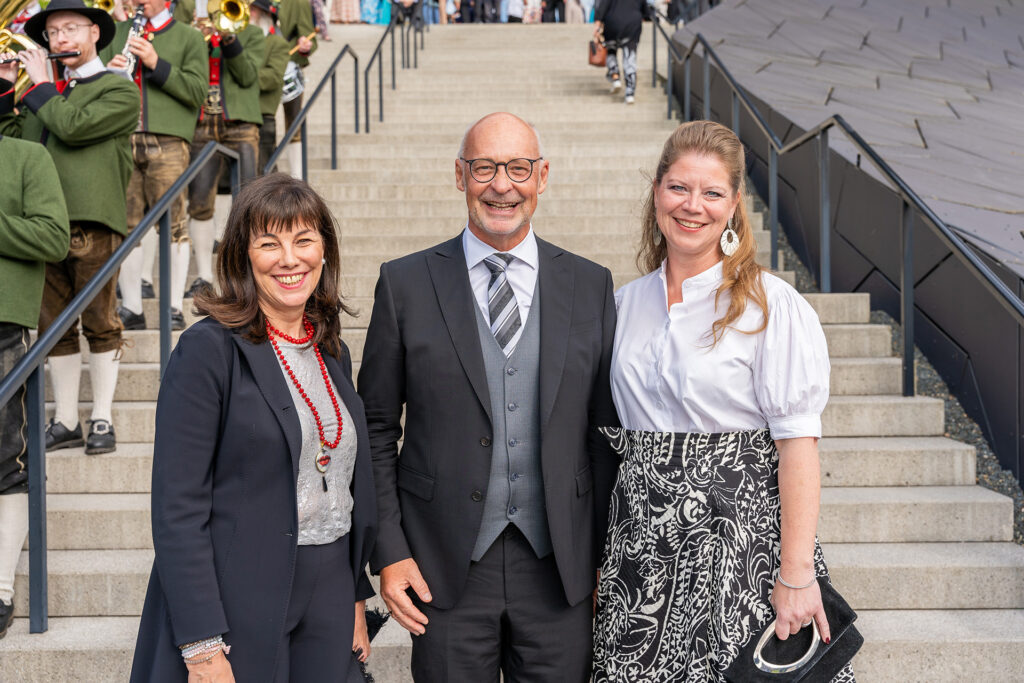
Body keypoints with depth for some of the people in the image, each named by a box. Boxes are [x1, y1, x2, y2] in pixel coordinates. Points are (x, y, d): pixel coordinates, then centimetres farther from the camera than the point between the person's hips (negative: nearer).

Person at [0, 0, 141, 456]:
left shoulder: (120, 91, 1)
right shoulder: (44, 92, 20)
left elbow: (71, 126, -14)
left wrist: (39, 84, -1)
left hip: (92, 222, -5)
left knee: (99, 324, 2)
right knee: (55, 328, 8)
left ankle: (102, 419, 11)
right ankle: (65, 422, 16)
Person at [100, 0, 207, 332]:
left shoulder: (188, 37, 10)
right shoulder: (119, 33, 21)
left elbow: (198, 91, -1)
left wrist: (157, 64, -11)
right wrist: (109, 71, -4)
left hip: (167, 140, -3)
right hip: (122, 139, 3)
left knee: (172, 221, -5)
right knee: (126, 221, 3)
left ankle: (174, 308, 0)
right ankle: (131, 308, 9)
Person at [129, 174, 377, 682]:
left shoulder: (333, 353, 9)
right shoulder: (208, 349, -11)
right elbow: (178, 509, -15)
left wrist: (355, 600, 14)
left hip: (328, 599, 6)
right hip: (238, 601, -6)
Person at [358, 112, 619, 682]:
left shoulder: (591, 286, 4)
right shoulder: (406, 285, 0)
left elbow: (606, 435, 6)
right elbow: (375, 429, 2)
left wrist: (609, 559, 5)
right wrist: (388, 552, -4)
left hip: (558, 567, 1)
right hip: (444, 566, -1)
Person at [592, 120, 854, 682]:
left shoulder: (771, 306, -7)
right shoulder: (625, 304, 9)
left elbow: (798, 444, -12)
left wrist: (797, 575, -17)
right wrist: (598, 557, 10)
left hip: (741, 539, -4)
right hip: (642, 547, 4)